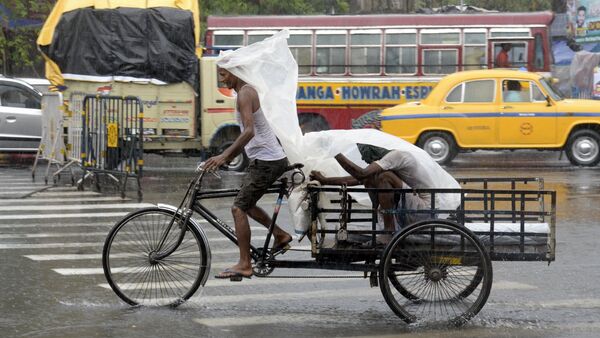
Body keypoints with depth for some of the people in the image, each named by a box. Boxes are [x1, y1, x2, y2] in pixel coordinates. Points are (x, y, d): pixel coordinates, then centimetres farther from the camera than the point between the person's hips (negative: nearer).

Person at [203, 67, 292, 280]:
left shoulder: (245, 95, -14)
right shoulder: (249, 91, 18)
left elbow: (249, 132, -27)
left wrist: (224, 156, -30)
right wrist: (226, 158, 22)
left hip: (265, 161, -10)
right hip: (275, 159, 10)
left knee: (239, 208, -9)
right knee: (245, 204, 21)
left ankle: (244, 264, -7)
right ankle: (280, 235, 22)